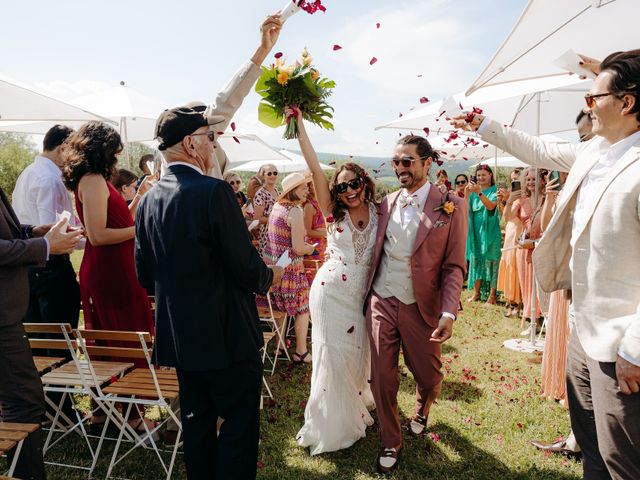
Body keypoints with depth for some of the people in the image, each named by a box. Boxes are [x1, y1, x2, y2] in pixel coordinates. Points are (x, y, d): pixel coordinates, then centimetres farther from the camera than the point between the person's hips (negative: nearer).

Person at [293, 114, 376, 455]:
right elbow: (315, 168, -14)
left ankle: (355, 406, 44)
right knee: (333, 356, 4)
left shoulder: (378, 212, -1)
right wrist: (298, 123, -16)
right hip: (331, 292, -2)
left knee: (357, 353, 16)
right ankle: (333, 425, 25)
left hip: (362, 295, 3)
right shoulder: (333, 212, -6)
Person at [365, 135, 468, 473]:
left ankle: (422, 409, 50)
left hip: (421, 307, -2)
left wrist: (448, 313, -17)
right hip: (381, 303, 2)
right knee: (382, 378, 7)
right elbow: (376, 254, 10)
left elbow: (454, 266, -8)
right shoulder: (387, 204, 5)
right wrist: (366, 297, 6)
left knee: (428, 376, 14)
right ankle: (390, 442, 31)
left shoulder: (451, 206, -6)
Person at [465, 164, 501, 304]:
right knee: (475, 260, 7)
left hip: (490, 231, -4)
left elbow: (491, 206, -19)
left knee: (490, 260, -4)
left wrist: (479, 193, -28)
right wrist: (467, 193, -13)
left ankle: (492, 295, 0)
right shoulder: (473, 191, 11)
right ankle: (476, 292, 15)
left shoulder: (494, 191, -1)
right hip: (475, 231, 4)